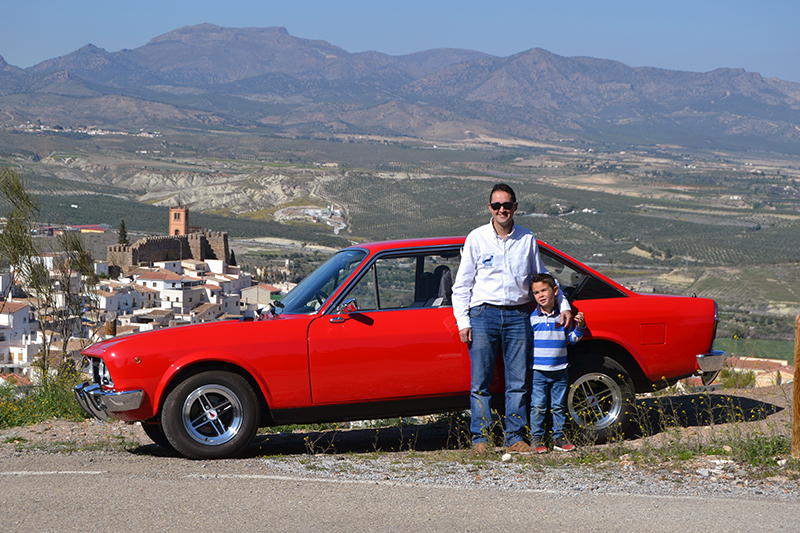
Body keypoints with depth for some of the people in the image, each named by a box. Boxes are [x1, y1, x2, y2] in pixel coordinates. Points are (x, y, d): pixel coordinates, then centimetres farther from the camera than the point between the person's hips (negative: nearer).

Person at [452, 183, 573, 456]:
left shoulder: (527, 239, 9)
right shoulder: (476, 239, 3)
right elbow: (462, 285, 5)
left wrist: (563, 306, 12)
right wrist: (463, 322, -3)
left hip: (518, 315, 2)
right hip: (483, 313, -2)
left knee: (518, 381, 2)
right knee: (480, 382, -2)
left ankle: (514, 437, 10)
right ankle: (480, 438, 4)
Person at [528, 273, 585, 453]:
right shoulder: (532, 318, 0)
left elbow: (570, 339, 13)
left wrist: (579, 327, -3)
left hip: (560, 371, 2)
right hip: (539, 371, -2)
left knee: (559, 406, 8)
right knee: (538, 406, -2)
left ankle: (559, 437, 17)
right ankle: (536, 438, 5)